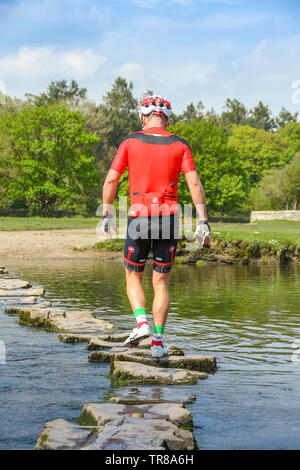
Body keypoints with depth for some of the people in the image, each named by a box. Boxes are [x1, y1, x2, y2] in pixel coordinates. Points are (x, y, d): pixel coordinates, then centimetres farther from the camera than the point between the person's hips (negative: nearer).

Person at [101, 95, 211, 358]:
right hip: (168, 218, 1)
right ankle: (158, 342, 6)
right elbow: (195, 183, -4)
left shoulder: (131, 142, 3)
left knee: (134, 278, 17)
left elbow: (111, 180, -1)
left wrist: (107, 214, 9)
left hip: (139, 218, -1)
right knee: (161, 284, 10)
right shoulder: (179, 145, 5)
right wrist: (203, 222, -3)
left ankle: (142, 323, -6)